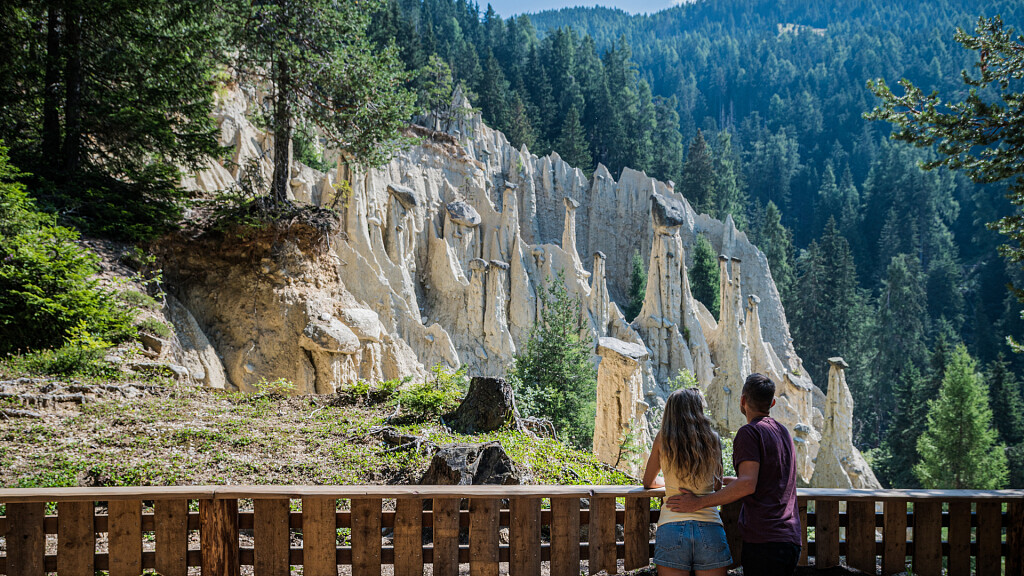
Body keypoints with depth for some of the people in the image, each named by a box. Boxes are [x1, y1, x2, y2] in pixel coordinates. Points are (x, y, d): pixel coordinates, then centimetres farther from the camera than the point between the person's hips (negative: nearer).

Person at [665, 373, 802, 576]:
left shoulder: (749, 432, -6)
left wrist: (699, 502, -16)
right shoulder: (782, 432, 21)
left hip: (764, 541, -8)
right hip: (791, 538, 8)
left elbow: (747, 485, -19)